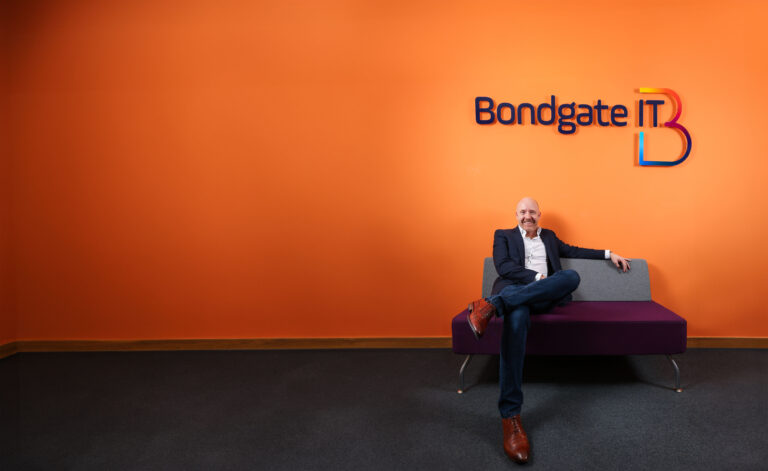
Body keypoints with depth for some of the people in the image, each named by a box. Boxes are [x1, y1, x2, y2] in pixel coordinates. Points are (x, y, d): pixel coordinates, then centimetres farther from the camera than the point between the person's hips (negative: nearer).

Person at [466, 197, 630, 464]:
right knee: (517, 316, -43)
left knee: (571, 276, -33)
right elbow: (503, 266, 2)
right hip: (513, 289, -4)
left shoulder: (549, 237, 32)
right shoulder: (504, 236, 17)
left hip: (543, 296, 4)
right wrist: (537, 277, -8)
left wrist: (609, 254, 33)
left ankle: (492, 304, -44)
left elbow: (573, 251, 39)